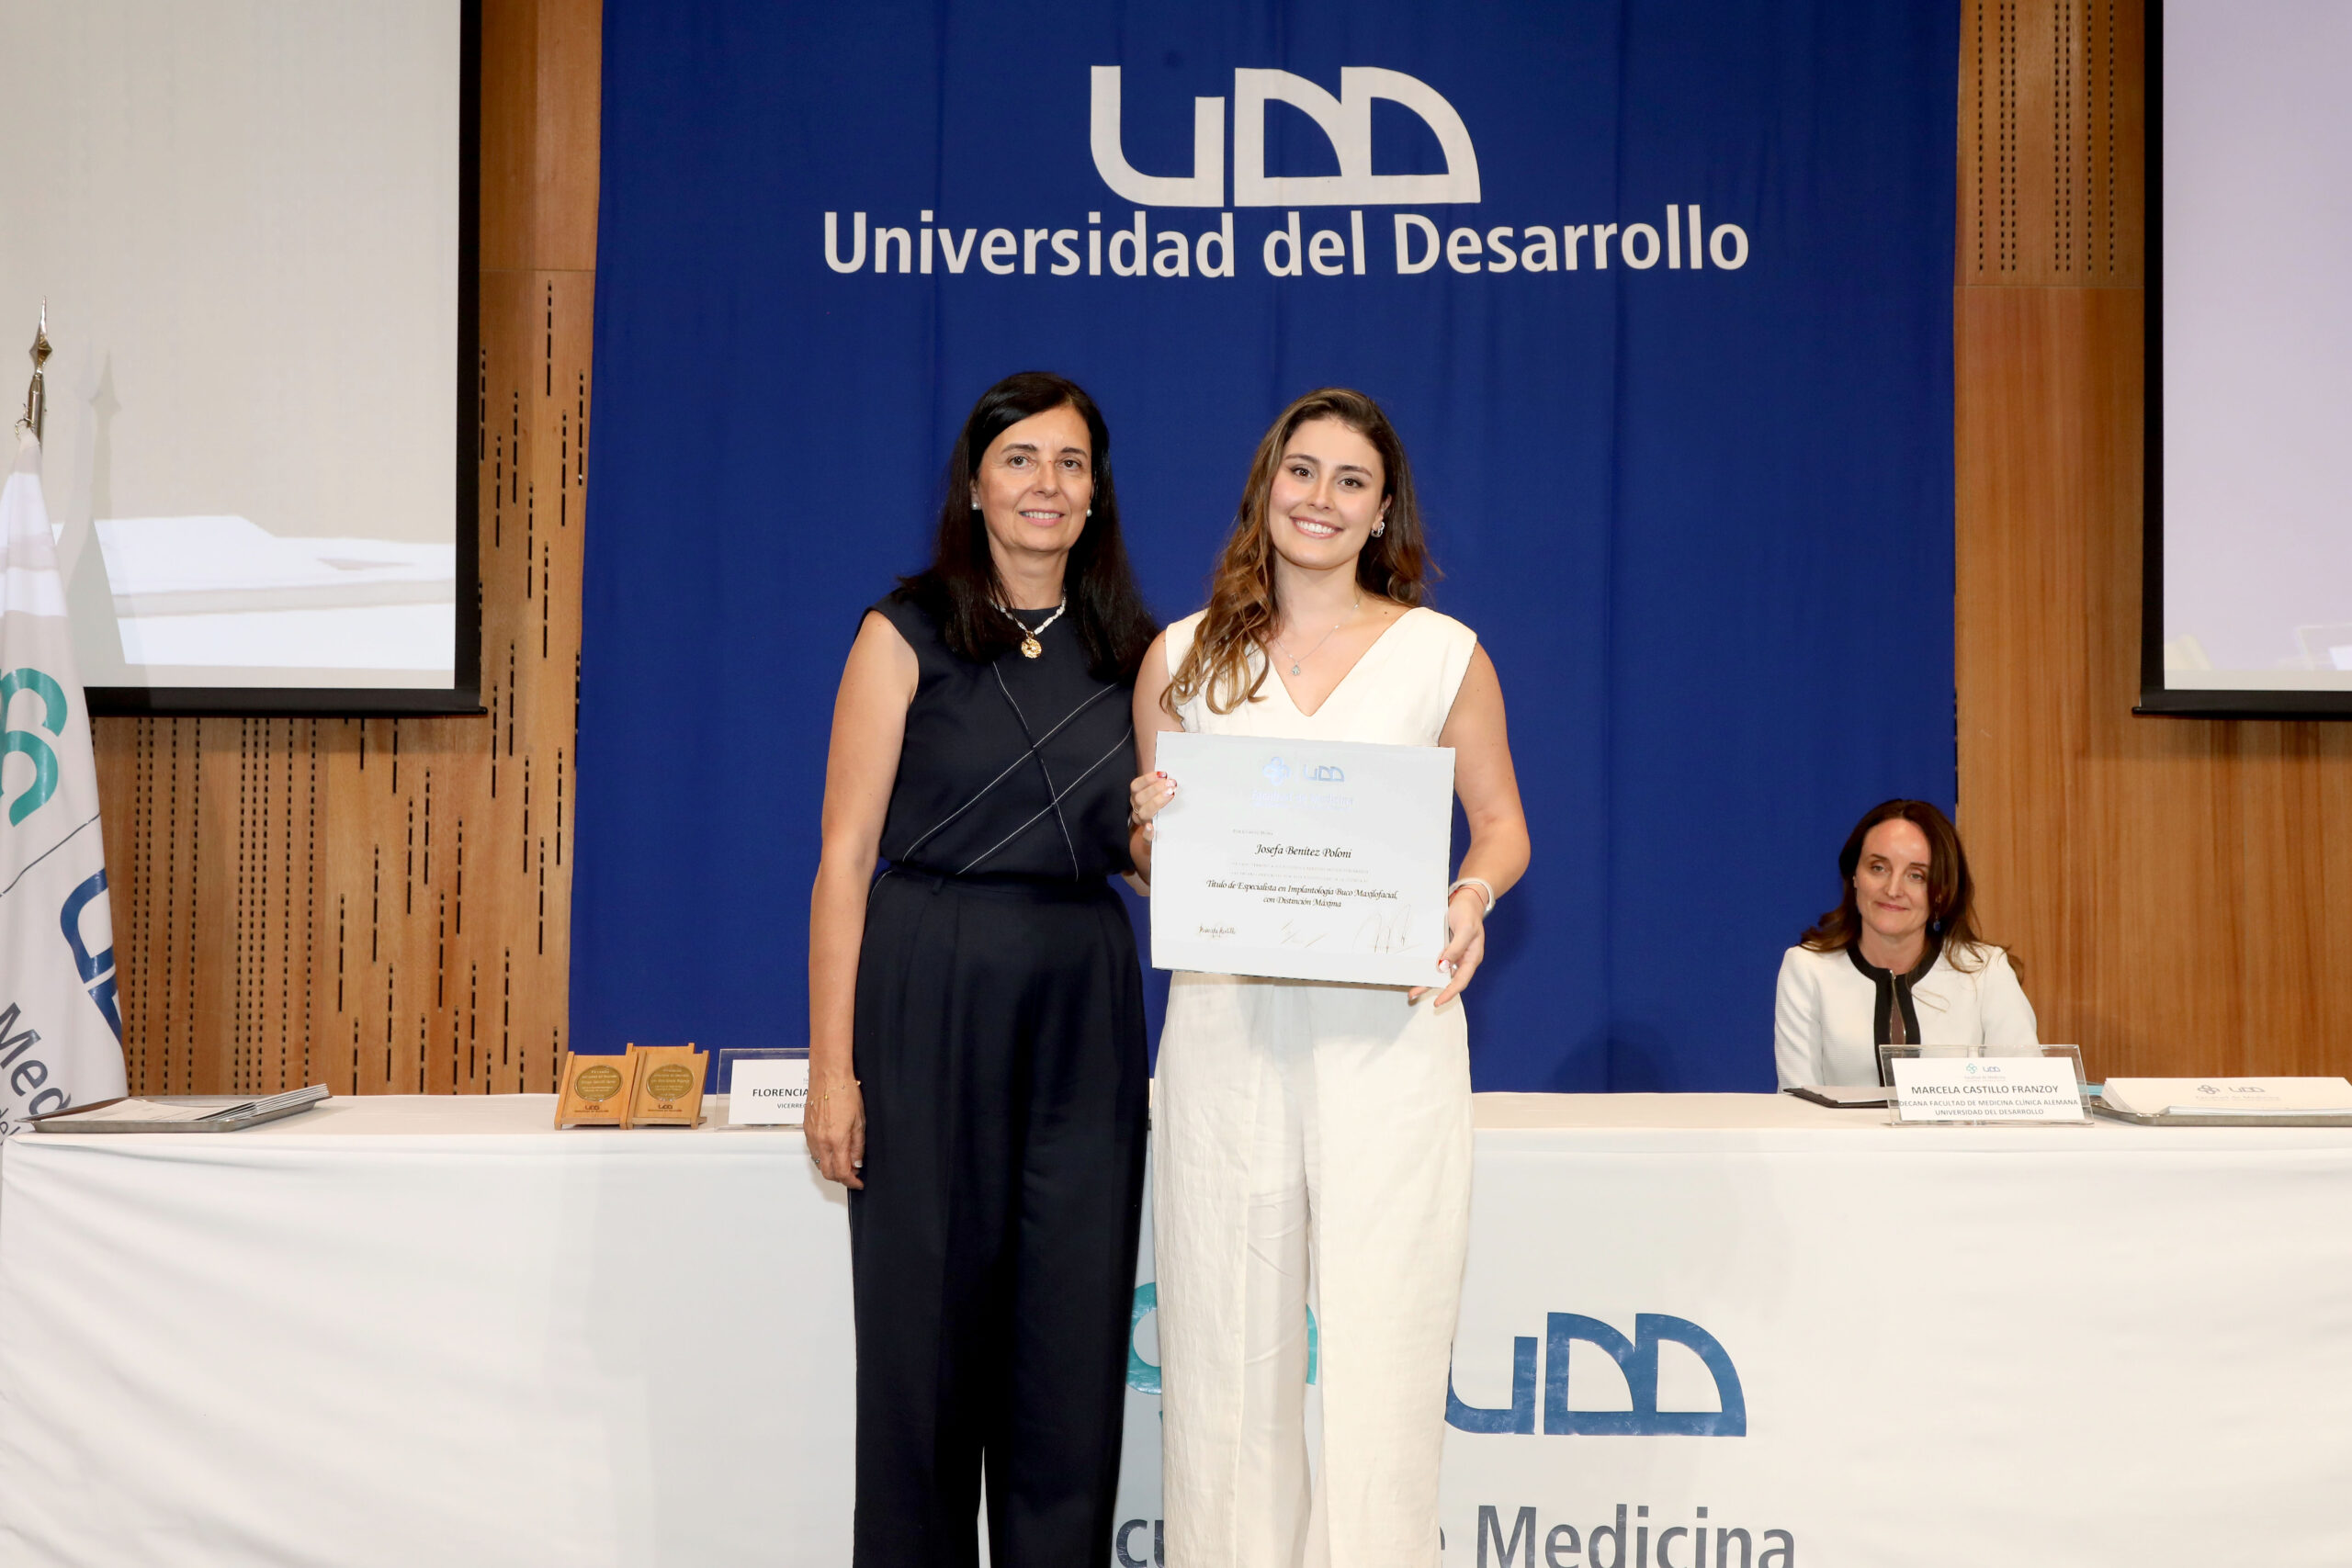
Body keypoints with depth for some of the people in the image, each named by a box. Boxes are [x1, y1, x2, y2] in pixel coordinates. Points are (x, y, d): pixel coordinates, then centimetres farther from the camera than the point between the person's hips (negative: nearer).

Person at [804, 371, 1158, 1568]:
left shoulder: (1130, 653, 11)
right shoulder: (908, 635, -1)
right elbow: (845, 856, -6)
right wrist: (832, 1064, -12)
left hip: (1082, 1010, 4)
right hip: (932, 999, -3)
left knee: (1074, 1334, 6)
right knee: (927, 1329, 4)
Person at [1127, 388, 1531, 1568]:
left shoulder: (1442, 654, 7)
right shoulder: (1183, 658, 10)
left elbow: (1501, 822, 12)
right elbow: (1148, 855, 15)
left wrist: (1472, 896, -9)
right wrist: (1150, 829, -8)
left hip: (1388, 1020, -1)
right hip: (1224, 1020, 2)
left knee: (1381, 1338, -3)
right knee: (1226, 1338, 6)